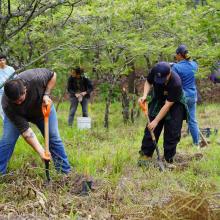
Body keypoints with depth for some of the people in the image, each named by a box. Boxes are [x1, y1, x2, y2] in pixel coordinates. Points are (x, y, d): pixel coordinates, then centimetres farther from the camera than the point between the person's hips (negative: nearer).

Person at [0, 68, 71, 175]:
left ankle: (66, 172, 10)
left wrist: (46, 94, -29)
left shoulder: (35, 78, -42)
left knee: (54, 139, -1)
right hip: (17, 114, -1)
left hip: (43, 107, 2)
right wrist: (41, 152, -43)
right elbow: (25, 130, -38)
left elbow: (53, 75, -18)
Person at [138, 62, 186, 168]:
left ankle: (169, 160, 2)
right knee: (151, 129, -2)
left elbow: (168, 105, -33)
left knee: (172, 133, -6)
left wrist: (156, 121, -30)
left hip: (174, 104, -4)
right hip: (158, 101, 4)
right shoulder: (155, 71, -26)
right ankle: (145, 154, 6)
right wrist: (145, 95, -20)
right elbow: (148, 82, -2)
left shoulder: (176, 83, -38)